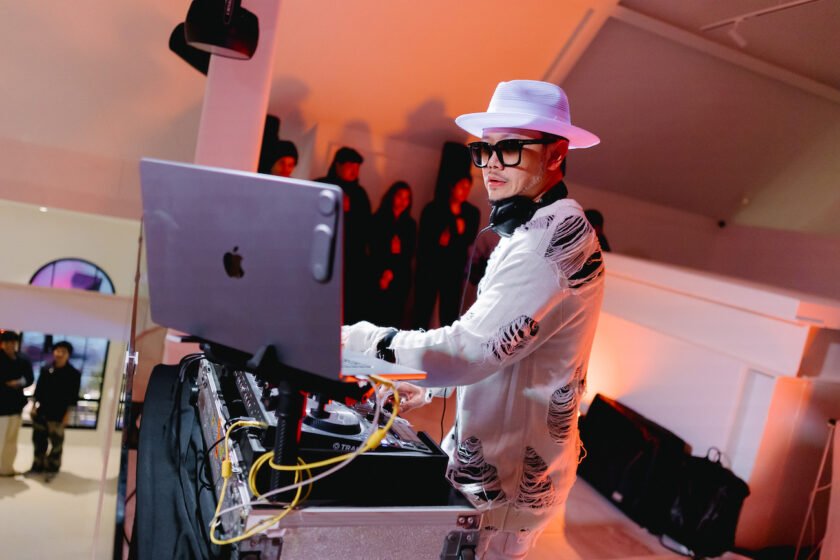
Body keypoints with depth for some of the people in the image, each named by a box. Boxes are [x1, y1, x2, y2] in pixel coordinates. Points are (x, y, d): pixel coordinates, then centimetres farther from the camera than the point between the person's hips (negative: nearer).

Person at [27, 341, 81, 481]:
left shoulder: (73, 374, -6)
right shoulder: (45, 370, 6)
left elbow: (73, 396, -6)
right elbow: (38, 389, 11)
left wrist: (67, 413, -9)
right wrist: (34, 405, 5)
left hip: (58, 414, -4)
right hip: (41, 412, 4)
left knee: (56, 442, 2)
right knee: (39, 440, 13)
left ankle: (52, 468, 14)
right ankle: (38, 466, 27)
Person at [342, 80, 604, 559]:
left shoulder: (556, 235, -24)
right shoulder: (535, 228, 11)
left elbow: (473, 349, -29)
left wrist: (355, 340, -20)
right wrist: (431, 388, 12)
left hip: (506, 481, -9)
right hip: (491, 455, 9)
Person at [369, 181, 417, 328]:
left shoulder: (410, 224, 12)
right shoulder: (378, 219, 4)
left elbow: (410, 253, 5)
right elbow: (374, 251, 0)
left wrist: (391, 272, -6)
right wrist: (382, 274, -8)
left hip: (401, 277, 3)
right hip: (379, 276, -3)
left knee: (395, 317, -1)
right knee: (379, 315, -7)